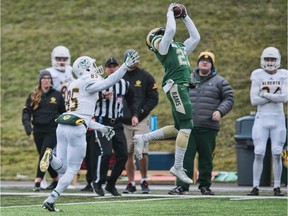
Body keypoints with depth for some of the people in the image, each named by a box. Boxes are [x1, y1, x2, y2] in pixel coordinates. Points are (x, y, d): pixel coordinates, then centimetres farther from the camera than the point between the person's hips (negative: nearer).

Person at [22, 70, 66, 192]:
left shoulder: (57, 95, 6)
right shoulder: (33, 96, 7)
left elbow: (63, 113, 12)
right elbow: (26, 111, 1)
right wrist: (27, 123, -18)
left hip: (52, 131, -3)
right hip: (38, 130, 3)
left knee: (44, 155, -15)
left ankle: (38, 182, -18)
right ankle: (56, 179, 26)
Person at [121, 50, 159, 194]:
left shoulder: (145, 77, 1)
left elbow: (154, 99, 1)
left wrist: (139, 113, -9)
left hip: (141, 121, -3)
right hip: (124, 121, 3)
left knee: (142, 152, -10)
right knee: (128, 153, 3)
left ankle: (144, 180, 5)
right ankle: (131, 183, 10)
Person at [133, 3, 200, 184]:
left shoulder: (181, 47, 27)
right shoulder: (161, 43, 4)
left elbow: (196, 37, 31)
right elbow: (171, 29, -11)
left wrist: (185, 17, 30)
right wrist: (170, 13, 4)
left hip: (183, 87, 9)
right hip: (175, 86, -9)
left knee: (178, 128, 10)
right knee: (186, 126, -12)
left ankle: (142, 139, 17)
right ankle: (178, 167, -9)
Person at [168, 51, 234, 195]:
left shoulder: (219, 82, 5)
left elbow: (229, 99, 5)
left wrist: (220, 111, -10)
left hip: (208, 128, -1)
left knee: (206, 158, 6)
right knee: (185, 156, -6)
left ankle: (204, 185, 17)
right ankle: (182, 186, -6)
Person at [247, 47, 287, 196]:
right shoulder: (258, 76, 1)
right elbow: (254, 100, -9)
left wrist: (265, 95, -13)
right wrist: (275, 96, -12)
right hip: (261, 119, 0)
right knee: (258, 154, -5)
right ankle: (255, 187, -1)